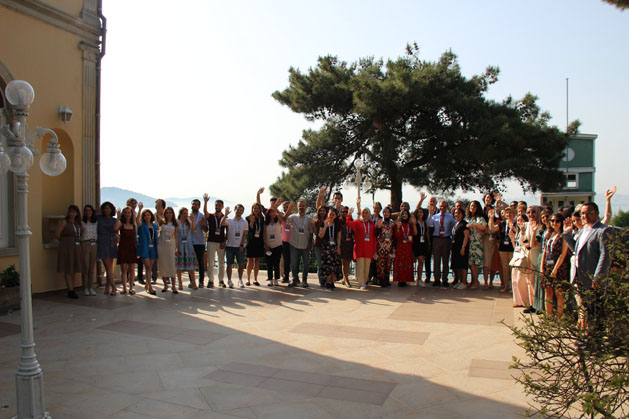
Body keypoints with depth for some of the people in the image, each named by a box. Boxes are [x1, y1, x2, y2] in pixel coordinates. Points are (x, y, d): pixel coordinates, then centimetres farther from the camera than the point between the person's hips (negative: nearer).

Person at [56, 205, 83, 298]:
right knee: (67, 269, -4)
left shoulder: (78, 223, 11)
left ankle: (72, 290, 14)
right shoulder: (64, 222, -7)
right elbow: (57, 234, -7)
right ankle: (70, 291, -4)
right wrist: (65, 242, 4)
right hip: (66, 248, -6)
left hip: (76, 248, 6)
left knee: (74, 269, 8)